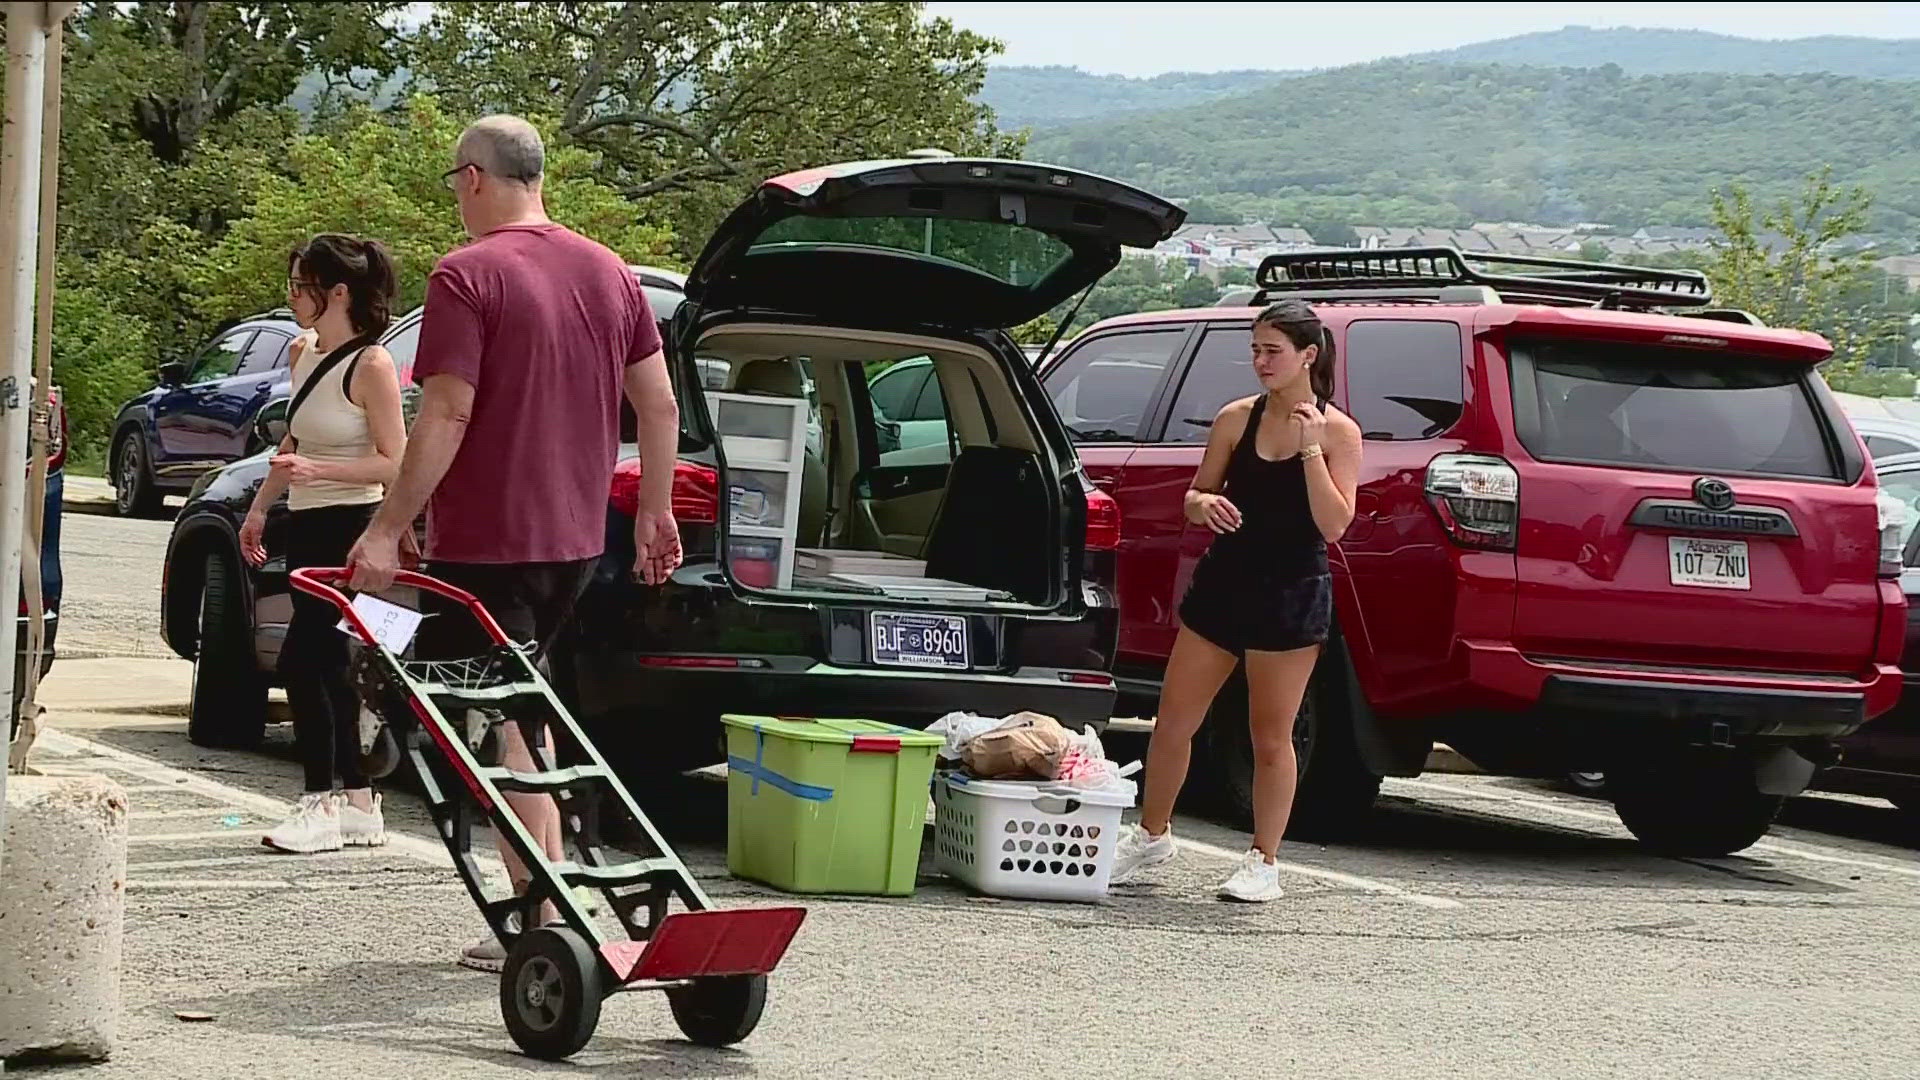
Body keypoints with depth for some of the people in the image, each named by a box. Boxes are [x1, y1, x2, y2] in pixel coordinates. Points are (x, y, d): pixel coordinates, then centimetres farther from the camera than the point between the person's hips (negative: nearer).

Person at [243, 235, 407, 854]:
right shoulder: (303, 354, 11)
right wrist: (259, 507, 21)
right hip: (308, 526, 9)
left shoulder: (370, 366, -14)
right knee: (327, 667, 9)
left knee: (300, 662, -13)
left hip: (351, 529, -9)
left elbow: (393, 464, -14)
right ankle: (359, 804, 14)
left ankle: (321, 804, -9)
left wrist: (318, 471, -25)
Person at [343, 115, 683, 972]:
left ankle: (542, 919, -7)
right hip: (577, 539, 7)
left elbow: (446, 416, -18)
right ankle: (542, 888, 22)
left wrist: (389, 528, -15)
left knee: (503, 728, -3)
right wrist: (655, 513, 20)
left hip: (486, 544, -7)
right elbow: (659, 403, 11)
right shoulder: (609, 274, 9)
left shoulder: (469, 276, -13)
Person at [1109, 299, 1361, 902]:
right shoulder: (1236, 420, 3)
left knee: (1271, 737, 3)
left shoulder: (1338, 432, -6)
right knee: (1173, 720, 6)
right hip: (1223, 584, 4)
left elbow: (1334, 525, -13)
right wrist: (1203, 503, -14)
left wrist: (1311, 450, -20)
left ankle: (1264, 863, 14)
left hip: (1291, 599, -4)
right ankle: (1152, 836, 24)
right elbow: (1196, 499, 10)